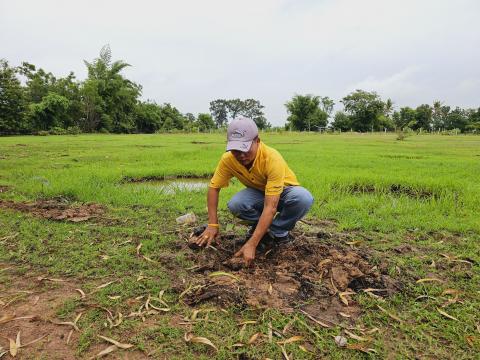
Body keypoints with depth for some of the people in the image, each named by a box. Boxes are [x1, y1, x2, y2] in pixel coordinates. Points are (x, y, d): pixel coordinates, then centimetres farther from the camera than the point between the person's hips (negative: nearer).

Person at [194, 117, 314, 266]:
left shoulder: (273, 159, -37)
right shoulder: (228, 159, -23)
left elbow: (270, 207, -41)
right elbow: (214, 188, -10)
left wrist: (251, 244, -46)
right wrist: (213, 225, -18)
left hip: (284, 191, -2)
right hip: (259, 192, 3)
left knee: (304, 198, -37)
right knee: (234, 205, -30)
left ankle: (278, 231, -9)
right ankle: (262, 226, 1)